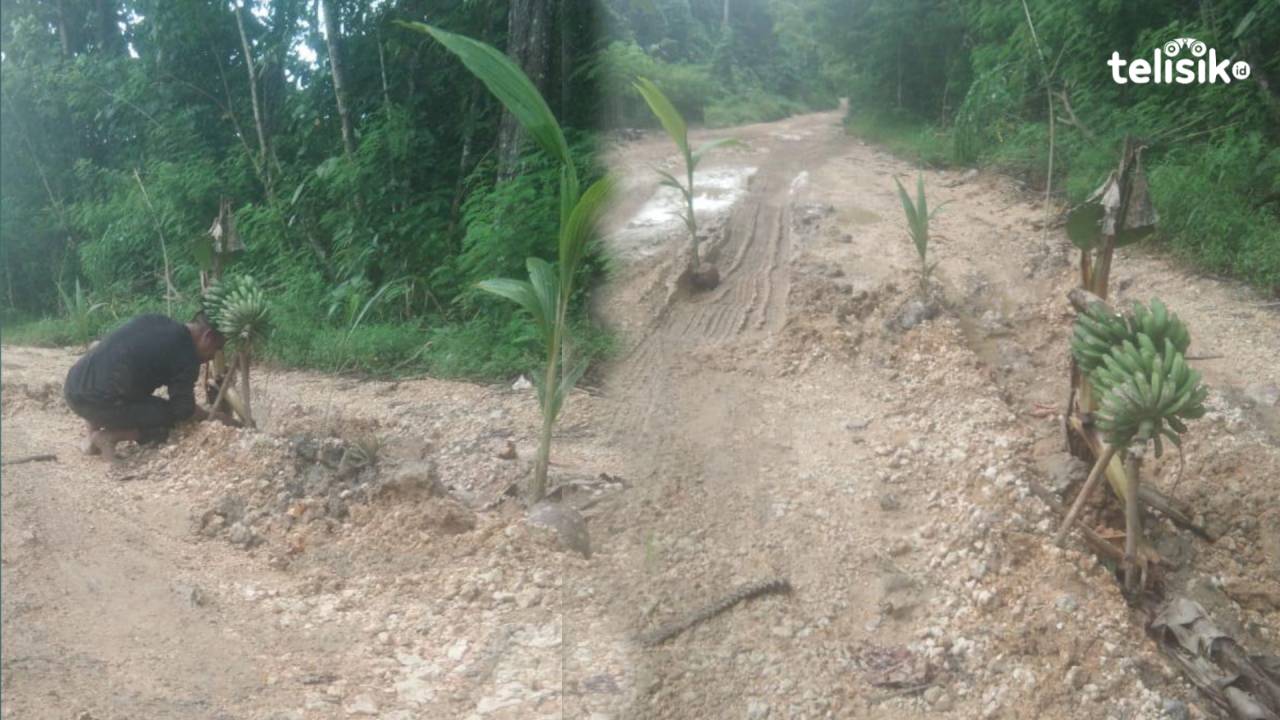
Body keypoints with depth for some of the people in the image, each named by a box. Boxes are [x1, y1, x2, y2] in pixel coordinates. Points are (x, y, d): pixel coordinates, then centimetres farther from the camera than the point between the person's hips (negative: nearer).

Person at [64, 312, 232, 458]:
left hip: (73, 388, 8)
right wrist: (209, 416, 18)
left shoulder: (154, 320, 17)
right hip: (99, 401, -8)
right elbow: (183, 409, -2)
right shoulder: (186, 356, -5)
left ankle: (93, 433, 20)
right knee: (170, 416, 8)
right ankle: (110, 436, -5)